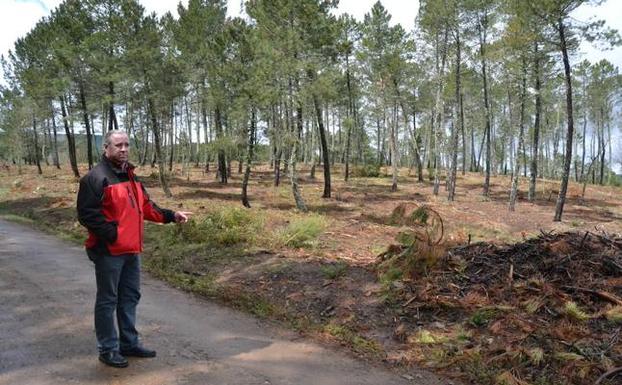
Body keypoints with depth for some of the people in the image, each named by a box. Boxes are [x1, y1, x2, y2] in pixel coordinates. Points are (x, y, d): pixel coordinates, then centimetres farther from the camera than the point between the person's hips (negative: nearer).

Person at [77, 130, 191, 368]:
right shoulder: (95, 178, -13)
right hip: (109, 251, -9)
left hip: (131, 250, 9)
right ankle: (107, 349, 17)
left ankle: (129, 343, 30)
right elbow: (87, 214, -18)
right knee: (107, 300, 4)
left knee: (130, 297, 17)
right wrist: (112, 234, -23)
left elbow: (146, 206, 19)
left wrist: (171, 216, 10)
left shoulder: (130, 176, 14)